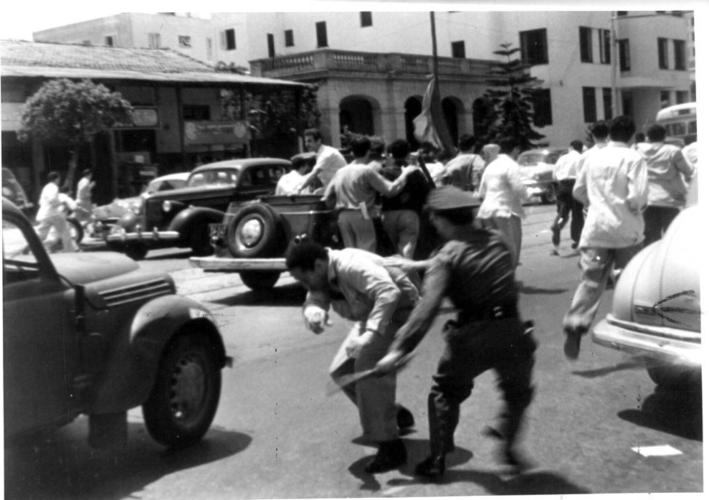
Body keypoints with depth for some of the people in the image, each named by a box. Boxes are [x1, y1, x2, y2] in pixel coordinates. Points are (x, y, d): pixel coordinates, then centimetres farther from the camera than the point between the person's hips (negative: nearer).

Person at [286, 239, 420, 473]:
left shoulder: (353, 265, -34)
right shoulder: (321, 277, -6)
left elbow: (389, 293, -44)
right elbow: (314, 300, -12)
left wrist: (371, 333, -51)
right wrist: (313, 313, -37)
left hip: (397, 312, -10)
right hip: (371, 316, 10)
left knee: (369, 367, -26)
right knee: (341, 370, 10)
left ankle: (390, 447, -19)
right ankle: (395, 415, 28)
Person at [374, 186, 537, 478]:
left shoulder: (446, 257, -5)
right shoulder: (497, 242, 11)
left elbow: (427, 309, -16)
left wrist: (398, 350, -18)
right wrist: (421, 265, 34)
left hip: (471, 338, -3)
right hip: (512, 333, 4)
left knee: (445, 393, 19)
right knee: (517, 392, 29)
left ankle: (437, 460, 21)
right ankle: (509, 446, 21)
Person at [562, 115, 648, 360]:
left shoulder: (593, 156, 5)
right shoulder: (634, 158, -8)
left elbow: (578, 191, 13)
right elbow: (638, 197, -16)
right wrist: (638, 207, 5)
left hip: (596, 228, 3)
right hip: (626, 230, -3)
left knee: (591, 281, -2)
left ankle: (574, 326, -21)